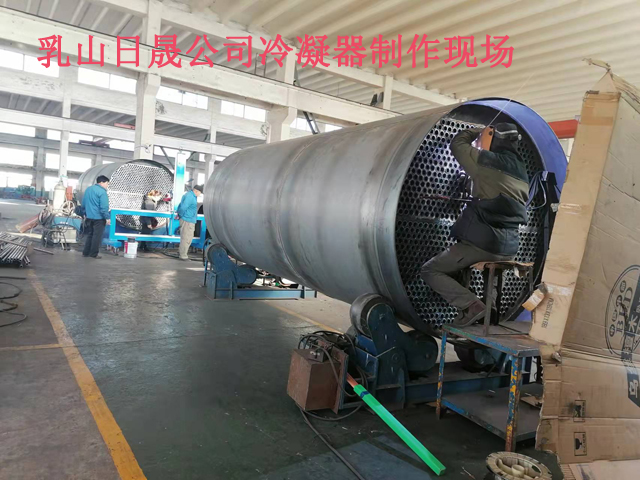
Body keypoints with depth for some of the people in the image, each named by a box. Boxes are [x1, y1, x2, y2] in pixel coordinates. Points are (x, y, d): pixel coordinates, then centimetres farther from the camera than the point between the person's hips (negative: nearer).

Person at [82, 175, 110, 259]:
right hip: (99, 217, -8)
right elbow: (104, 207, -21)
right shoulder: (102, 192, -15)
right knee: (97, 236, -1)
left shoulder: (88, 189, 13)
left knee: (89, 235, 16)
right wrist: (107, 217, -16)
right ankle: (94, 254, 0)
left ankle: (86, 252, 18)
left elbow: (83, 203, 20)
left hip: (89, 217, 8)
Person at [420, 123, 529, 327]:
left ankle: (471, 305, -12)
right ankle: (490, 303, 23)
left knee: (430, 271, 2)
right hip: (508, 248, 8)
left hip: (482, 242, -8)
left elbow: (457, 144, 7)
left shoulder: (488, 161, -7)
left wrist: (478, 131, 23)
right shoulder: (522, 174, 15)